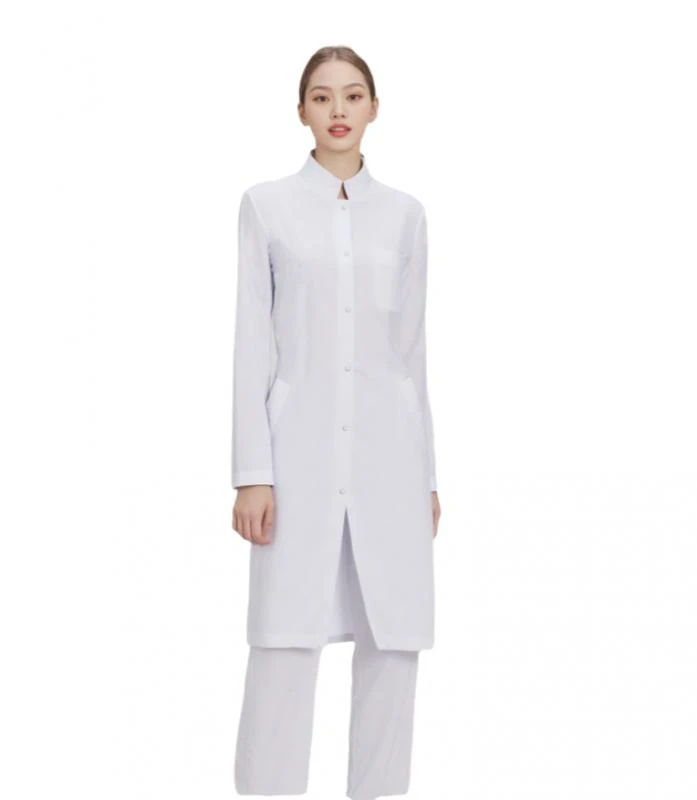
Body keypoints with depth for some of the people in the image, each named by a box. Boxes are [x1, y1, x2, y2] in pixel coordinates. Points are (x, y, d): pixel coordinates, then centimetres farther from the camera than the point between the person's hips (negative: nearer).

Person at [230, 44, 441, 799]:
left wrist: (428, 474, 9)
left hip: (388, 452, 3)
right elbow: (252, 346, -1)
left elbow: (412, 349, 12)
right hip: (301, 449, -2)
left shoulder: (404, 213, 10)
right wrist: (252, 472, -8)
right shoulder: (266, 205, 3)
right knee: (285, 649, -6)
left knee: (392, 646, 4)